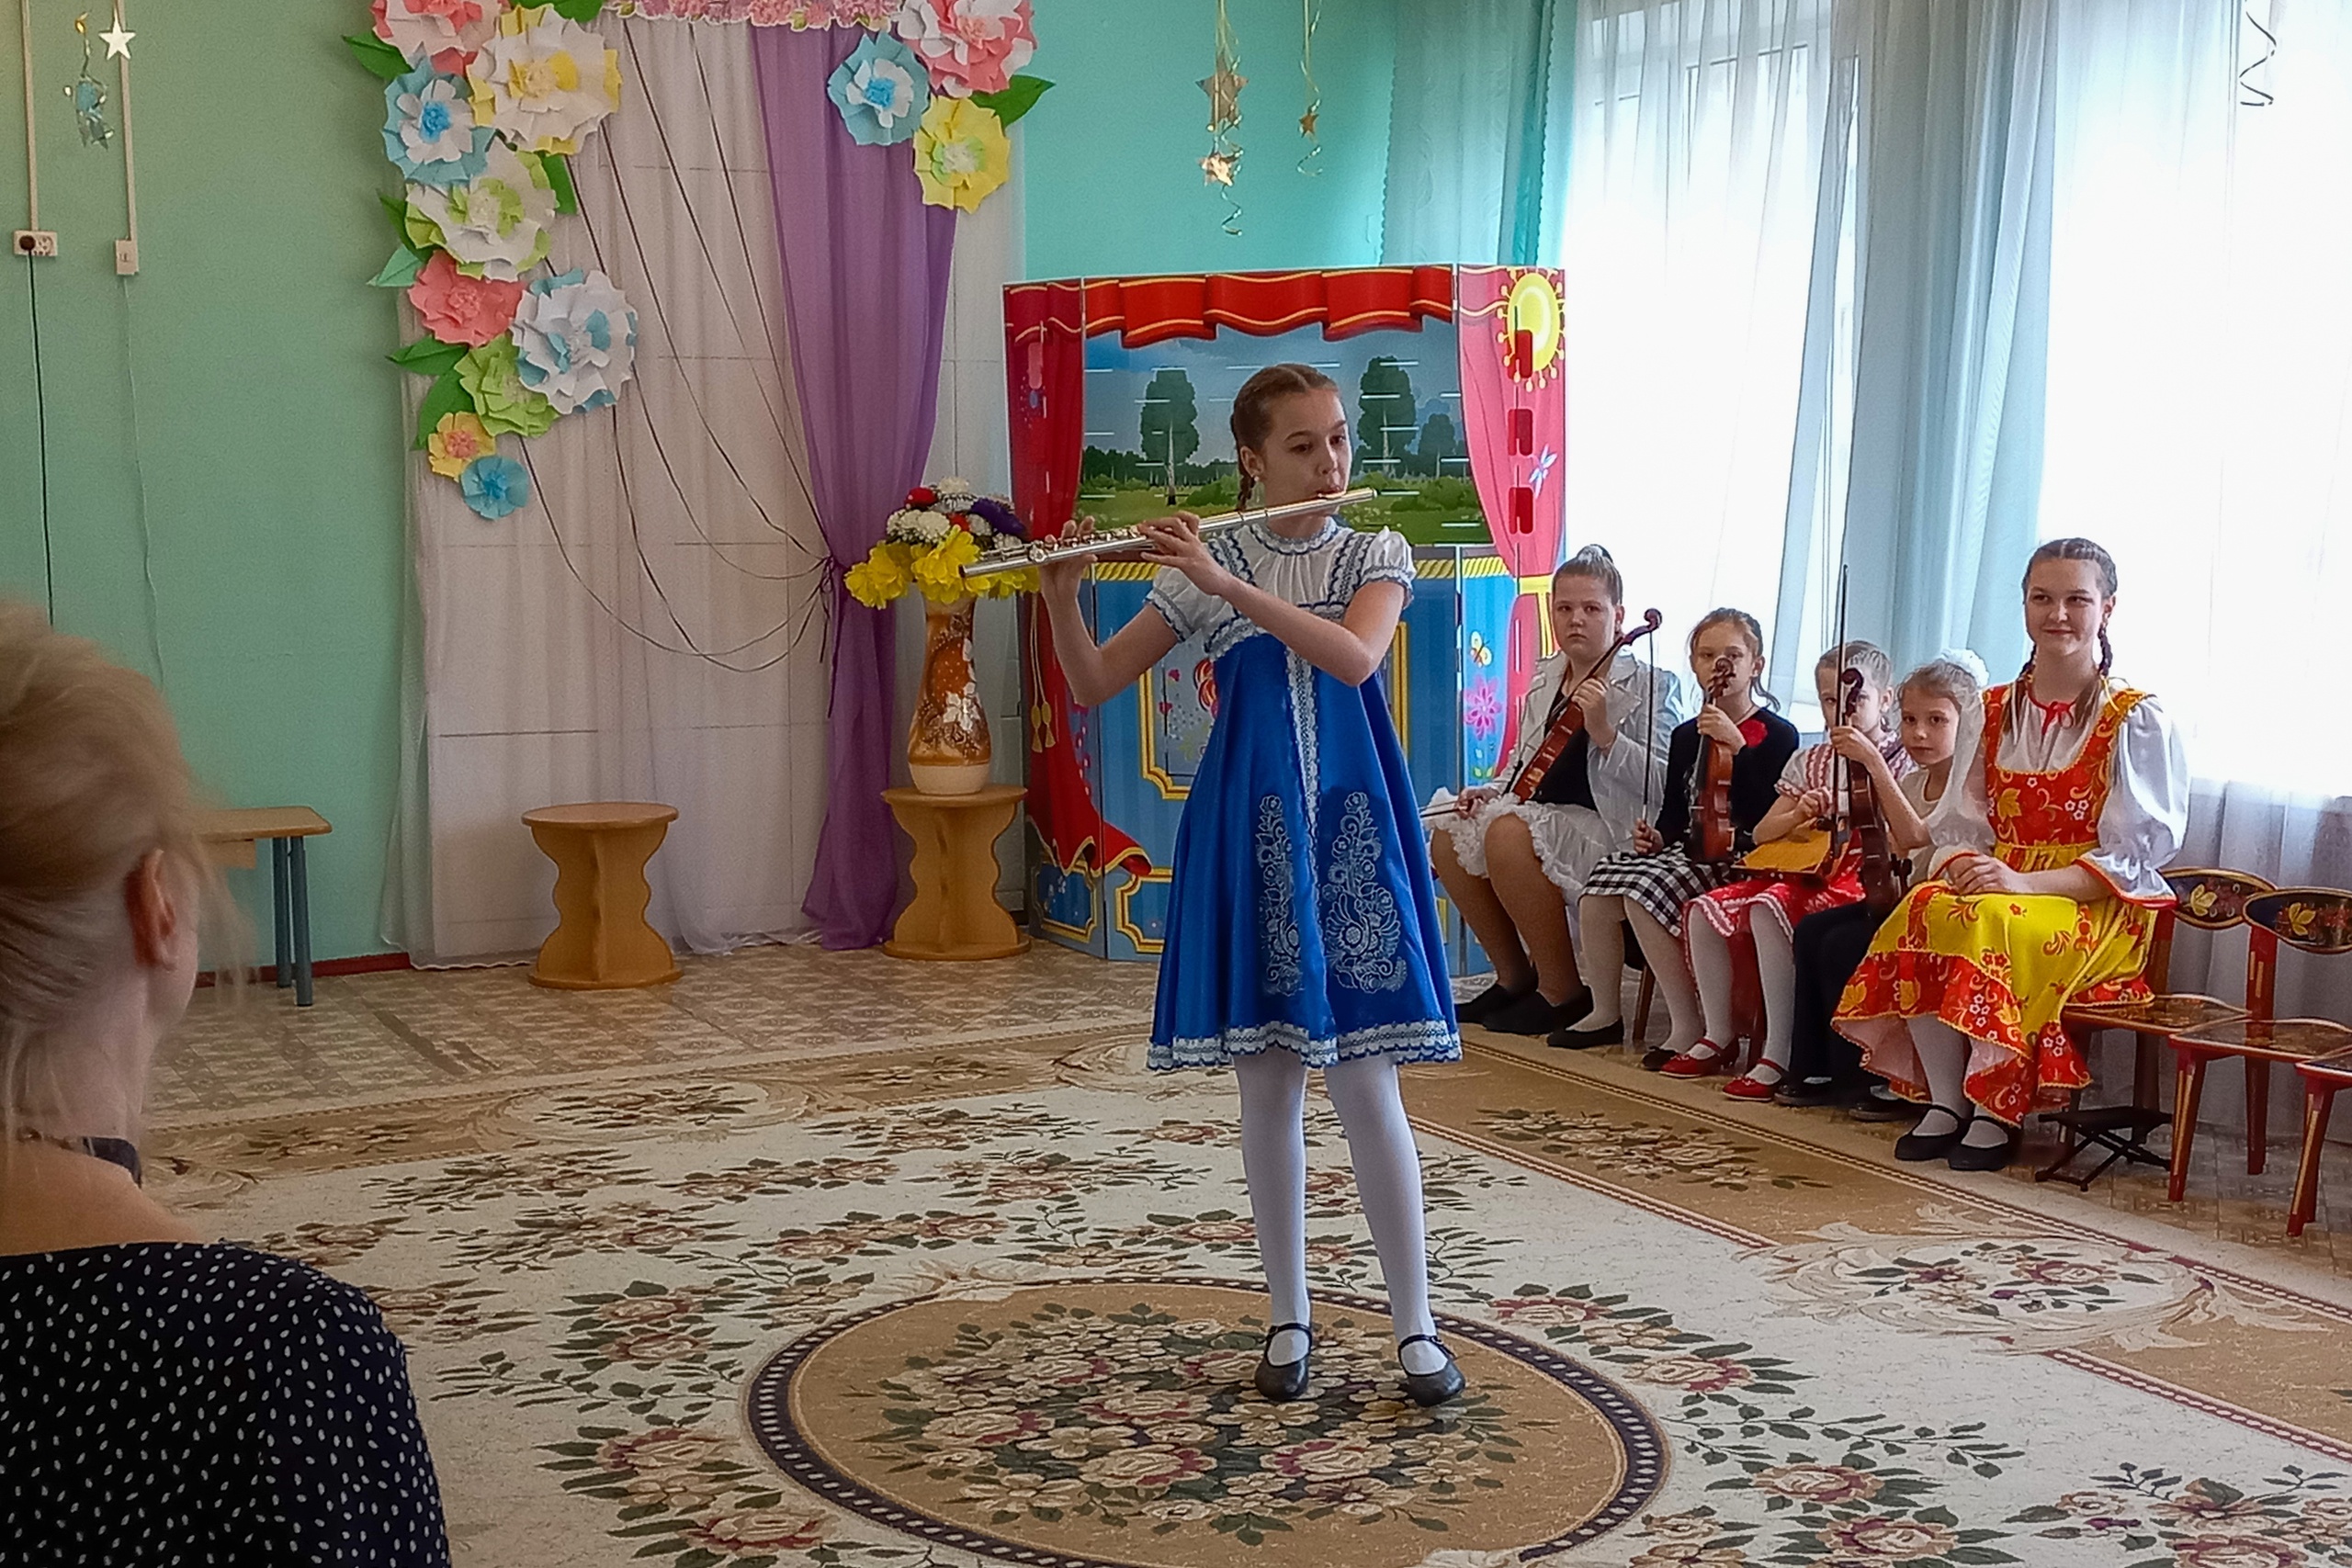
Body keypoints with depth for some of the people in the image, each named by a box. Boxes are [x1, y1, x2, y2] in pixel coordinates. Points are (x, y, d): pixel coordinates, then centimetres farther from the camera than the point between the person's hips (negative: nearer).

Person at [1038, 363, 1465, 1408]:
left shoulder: (1376, 556, 3)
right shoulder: (1202, 569, 4)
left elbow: (1355, 657, -18)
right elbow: (1092, 687, 2)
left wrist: (1228, 584, -23)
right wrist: (1060, 593, -16)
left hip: (1349, 829, -1)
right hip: (1247, 832, 1)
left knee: (1365, 1081, -4)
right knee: (1268, 1082, 6)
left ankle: (1415, 1323, 7)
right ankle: (1290, 1318, 19)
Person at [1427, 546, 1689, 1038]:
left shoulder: (1652, 687, -4)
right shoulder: (1544, 683, 15)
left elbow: (1664, 784, -15)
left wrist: (1603, 732, -26)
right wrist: (1489, 792, 4)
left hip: (1612, 833, -7)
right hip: (1542, 821, 7)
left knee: (1507, 832, -31)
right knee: (1448, 835, -14)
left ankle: (1564, 991, -17)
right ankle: (1515, 975, 2)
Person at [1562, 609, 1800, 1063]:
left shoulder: (1777, 735, -2)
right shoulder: (1686, 736, 19)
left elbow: (1771, 818, -16)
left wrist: (1737, 746, -22)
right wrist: (1656, 837, 4)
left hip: (1738, 858, -7)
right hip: (1686, 850, 7)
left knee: (1644, 890, -30)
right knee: (1600, 883, -18)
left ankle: (1689, 1024, -22)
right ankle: (1605, 1012, -1)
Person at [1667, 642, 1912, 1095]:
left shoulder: (1899, 760, 2)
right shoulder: (1810, 761, 18)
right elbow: (1762, 834, 17)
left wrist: (1871, 759, -23)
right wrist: (1798, 815, -5)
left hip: (1859, 878, -7)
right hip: (1801, 872, 7)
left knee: (1769, 908, -34)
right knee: (1706, 909, -11)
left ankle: (1778, 1054, -32)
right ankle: (1719, 1038, 0)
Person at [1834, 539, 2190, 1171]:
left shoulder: (2136, 720, -3)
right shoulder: (1996, 710, 14)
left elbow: (2133, 855, -9)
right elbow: (1958, 824, 13)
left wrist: (2023, 883, -22)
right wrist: (1960, 864, -12)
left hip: (2098, 907, -5)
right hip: (1994, 884, 5)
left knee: (1986, 923, -35)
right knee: (1924, 908, -28)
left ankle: (1996, 1111, -21)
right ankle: (1944, 1102, -19)